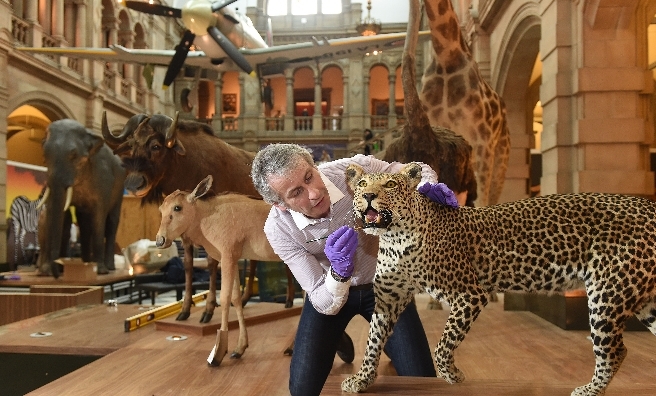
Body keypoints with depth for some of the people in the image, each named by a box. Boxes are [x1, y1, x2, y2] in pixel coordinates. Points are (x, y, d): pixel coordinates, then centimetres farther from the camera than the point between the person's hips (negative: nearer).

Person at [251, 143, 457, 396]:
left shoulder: (358, 169, -30)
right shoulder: (278, 228, -28)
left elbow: (418, 171, -9)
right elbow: (325, 306, -27)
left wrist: (429, 188, -34)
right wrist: (339, 272, -50)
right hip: (329, 291, 0)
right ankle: (337, 341, 27)